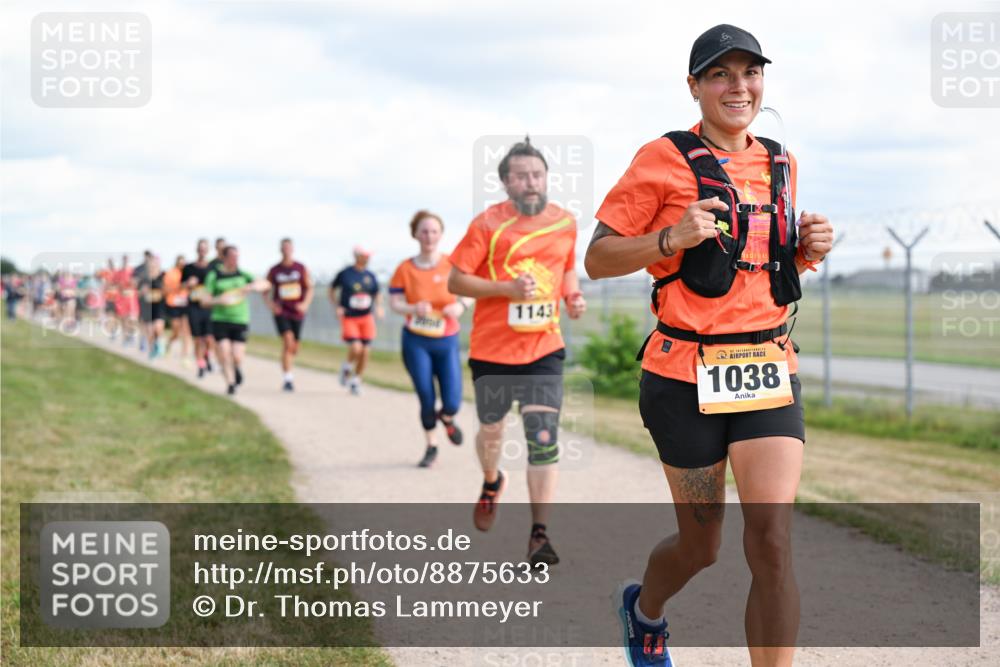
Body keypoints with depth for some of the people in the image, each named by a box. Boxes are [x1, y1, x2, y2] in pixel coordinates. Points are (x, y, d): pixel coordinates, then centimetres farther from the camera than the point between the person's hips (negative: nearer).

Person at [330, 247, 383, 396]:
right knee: (356, 348, -20)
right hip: (349, 318, -4)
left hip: (366, 318, 4)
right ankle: (347, 367, 12)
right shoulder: (345, 274, -4)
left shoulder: (370, 276, 5)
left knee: (364, 351, 1)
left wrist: (378, 307, -1)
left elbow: (377, 294, 18)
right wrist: (337, 306, -3)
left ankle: (356, 380, 20)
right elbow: (332, 290, 9)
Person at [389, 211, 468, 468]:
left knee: (452, 403, -7)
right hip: (416, 342, 0)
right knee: (426, 398, -1)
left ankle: (446, 418, 32)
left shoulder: (452, 265, -4)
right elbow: (394, 302, -3)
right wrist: (414, 308, -24)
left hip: (446, 342, 0)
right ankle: (430, 446, 23)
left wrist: (460, 306, -17)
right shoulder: (405, 269, -3)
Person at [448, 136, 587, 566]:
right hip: (492, 349, -1)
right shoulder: (488, 224, -8)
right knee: (491, 430, 17)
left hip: (544, 349, 1)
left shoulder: (564, 223, 4)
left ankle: (539, 535, -11)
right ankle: (491, 483, 51)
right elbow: (456, 281, -8)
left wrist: (573, 296, 1)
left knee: (544, 440, -12)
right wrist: (507, 288, -21)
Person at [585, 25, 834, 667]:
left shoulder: (779, 164, 13)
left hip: (768, 371, 4)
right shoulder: (665, 160, -4)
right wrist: (672, 238, -20)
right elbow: (597, 259, -4)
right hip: (686, 376, -4)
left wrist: (807, 249, 5)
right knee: (701, 547, 9)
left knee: (773, 541, -13)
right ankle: (644, 610, 43)